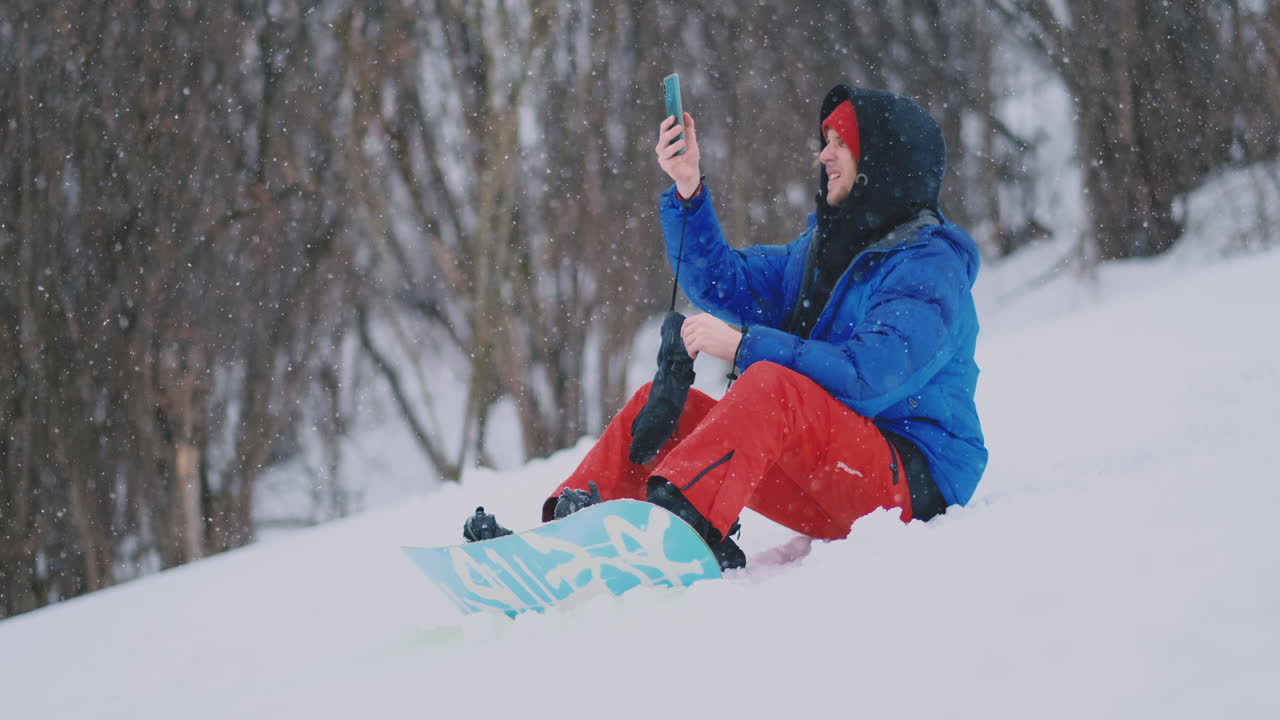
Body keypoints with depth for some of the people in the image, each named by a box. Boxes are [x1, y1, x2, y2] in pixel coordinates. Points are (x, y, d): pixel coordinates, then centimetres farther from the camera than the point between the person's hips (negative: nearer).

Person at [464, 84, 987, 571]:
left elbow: (870, 377, -25)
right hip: (827, 498, 9)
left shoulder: (930, 270, -10)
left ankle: (678, 518, -57)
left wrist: (745, 345, -24)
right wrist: (688, 191, 4)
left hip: (913, 483, -9)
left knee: (773, 383, -34)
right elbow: (724, 284, 18)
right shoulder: (821, 251, 19)